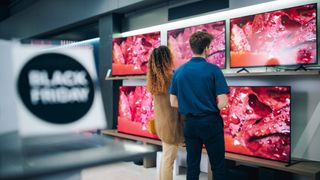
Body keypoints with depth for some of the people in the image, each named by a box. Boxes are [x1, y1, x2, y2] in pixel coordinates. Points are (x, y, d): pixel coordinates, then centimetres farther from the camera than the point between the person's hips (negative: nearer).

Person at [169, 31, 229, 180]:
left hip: (190, 123, 4)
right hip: (210, 122, -4)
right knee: (218, 166, 9)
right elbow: (222, 102, -15)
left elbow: (173, 102, 4)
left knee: (192, 165, 13)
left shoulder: (179, 71, 2)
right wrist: (211, 109, 4)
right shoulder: (213, 69, -11)